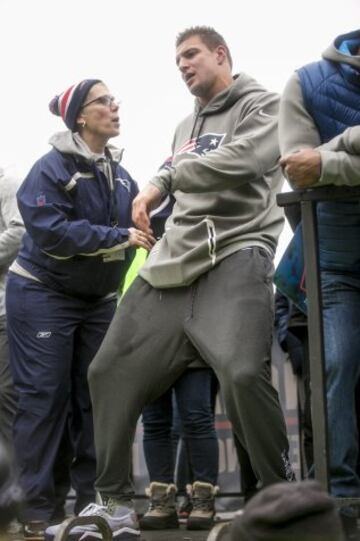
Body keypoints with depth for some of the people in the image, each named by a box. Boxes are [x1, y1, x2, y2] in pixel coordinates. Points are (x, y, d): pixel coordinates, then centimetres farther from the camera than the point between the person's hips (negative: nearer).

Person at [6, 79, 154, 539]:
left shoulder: (118, 173, 8)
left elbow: (144, 220, 2)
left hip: (98, 300, 7)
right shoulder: (52, 168, -15)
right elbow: (52, 232, -26)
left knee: (95, 396, 5)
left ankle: (92, 498, 11)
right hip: (43, 296, -7)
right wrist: (119, 237, -25)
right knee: (45, 396, -8)